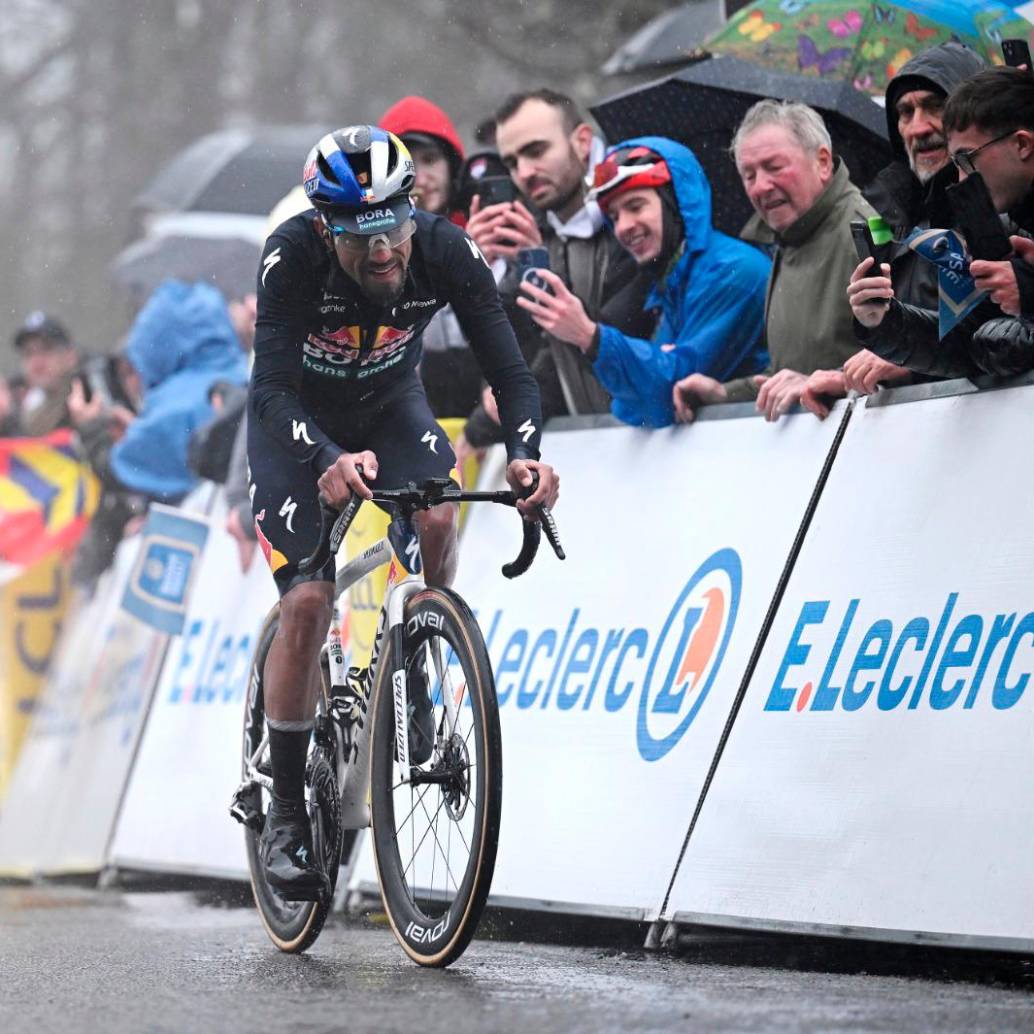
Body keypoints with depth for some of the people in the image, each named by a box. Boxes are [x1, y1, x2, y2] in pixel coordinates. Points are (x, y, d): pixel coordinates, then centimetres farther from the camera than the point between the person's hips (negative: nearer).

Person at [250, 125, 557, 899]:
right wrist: (329, 462, -60)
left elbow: (508, 367, -27)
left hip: (390, 405, 2)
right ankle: (286, 811, -3)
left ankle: (414, 679, -5)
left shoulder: (446, 252, -28)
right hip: (298, 421, -2)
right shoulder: (293, 256, -34)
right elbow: (271, 390, -40)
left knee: (438, 520, -30)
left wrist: (525, 453, -47)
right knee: (308, 601, -16)